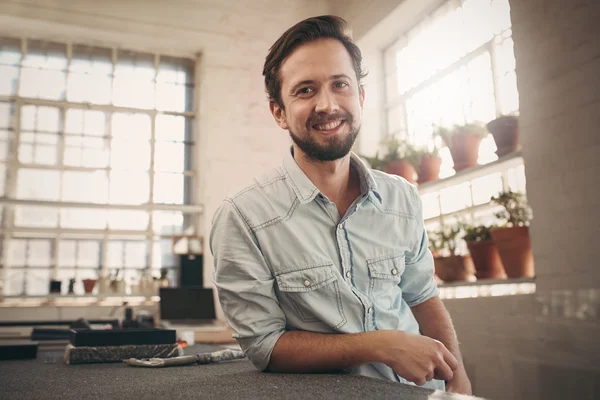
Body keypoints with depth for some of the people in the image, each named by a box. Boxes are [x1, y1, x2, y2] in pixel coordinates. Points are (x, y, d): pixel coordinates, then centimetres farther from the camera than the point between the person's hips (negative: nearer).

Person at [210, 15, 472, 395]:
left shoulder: (403, 199, 2)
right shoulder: (242, 218, -13)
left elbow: (424, 300, 10)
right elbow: (265, 345, -10)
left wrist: (460, 385, -4)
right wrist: (380, 345, -17)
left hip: (419, 387, 4)